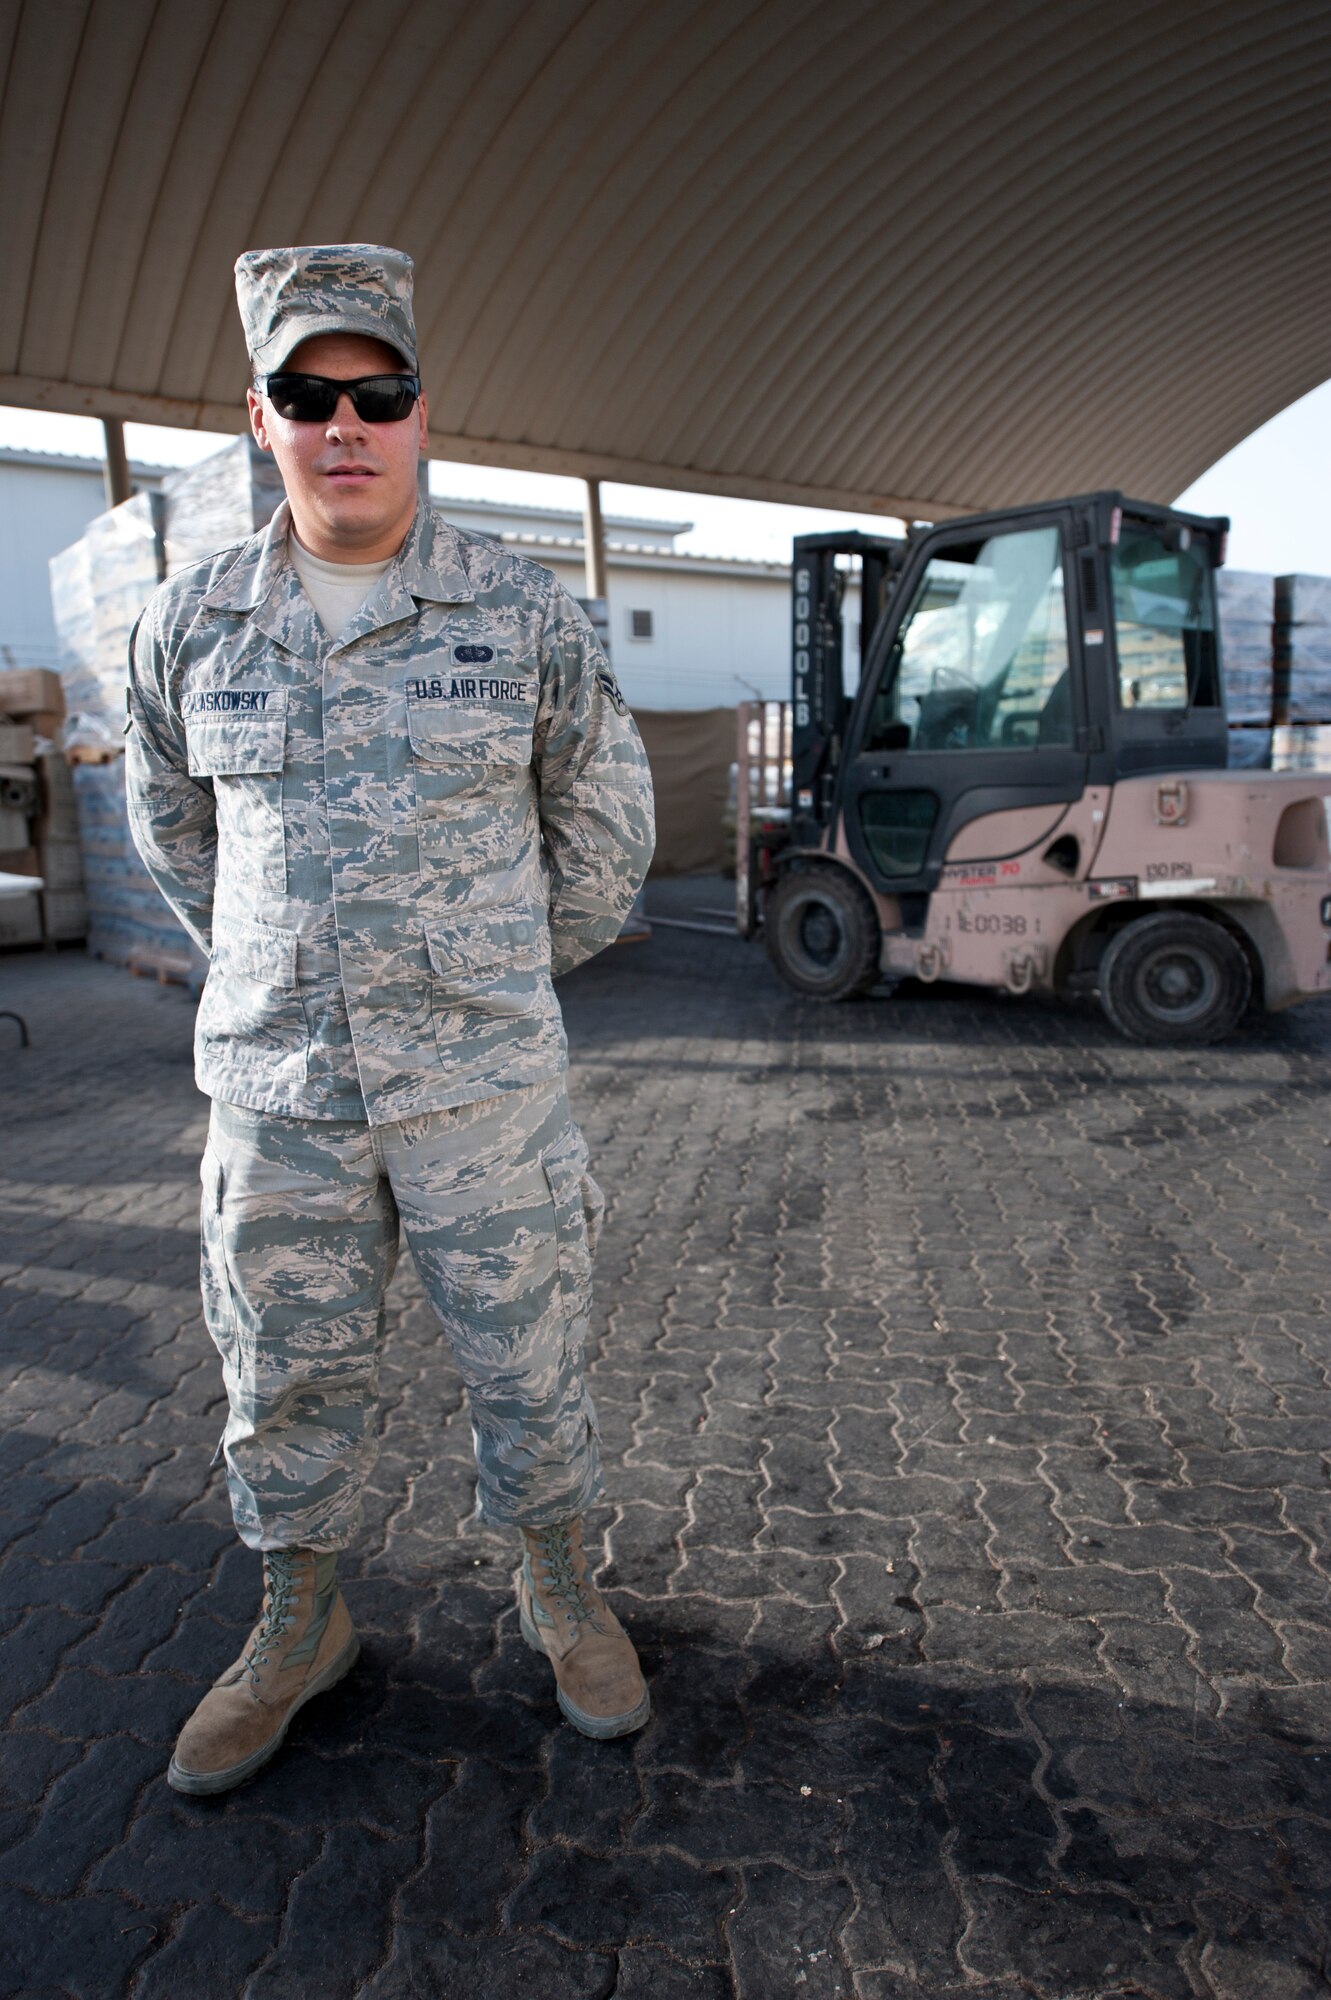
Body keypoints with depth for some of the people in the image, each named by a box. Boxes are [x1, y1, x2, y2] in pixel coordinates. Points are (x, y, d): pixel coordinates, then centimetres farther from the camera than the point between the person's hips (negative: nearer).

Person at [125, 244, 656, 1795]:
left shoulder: (525, 613, -4)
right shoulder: (189, 626, 1)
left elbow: (604, 822, 8)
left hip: (486, 1084, -1)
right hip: (275, 1088, 2)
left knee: (527, 1360, 12)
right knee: (286, 1377, 15)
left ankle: (560, 1592, 37)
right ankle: (300, 1623, 39)